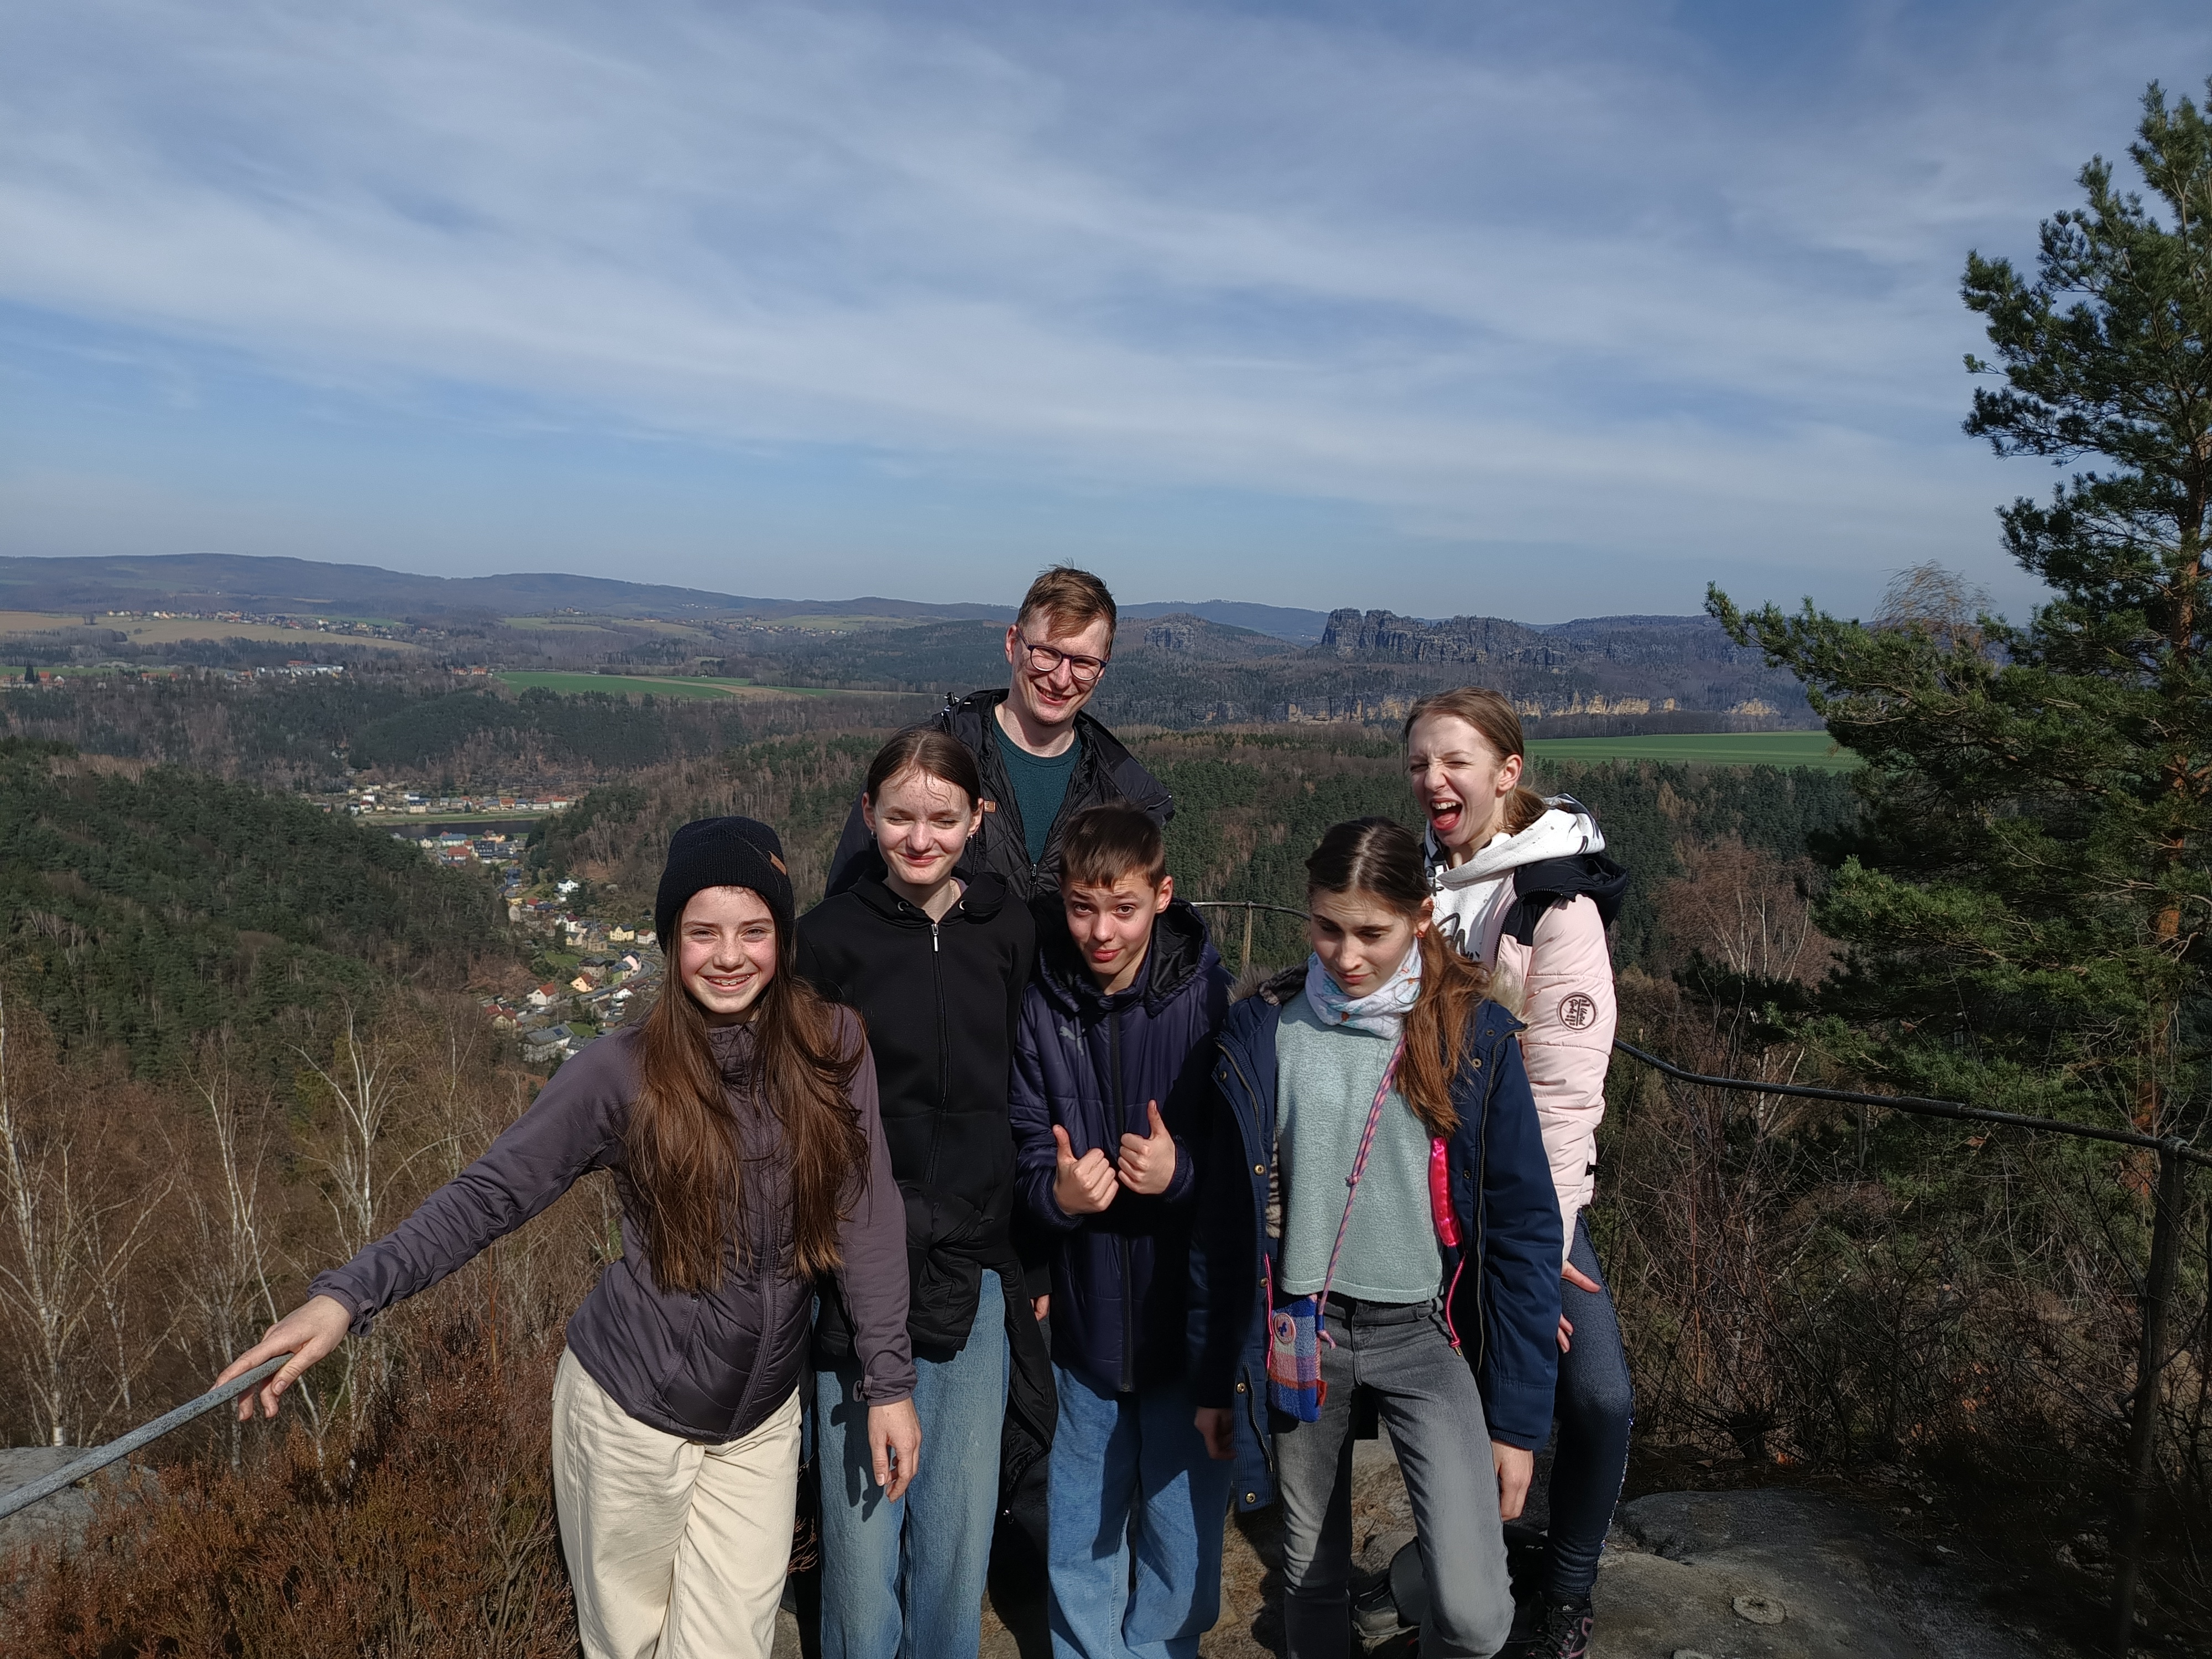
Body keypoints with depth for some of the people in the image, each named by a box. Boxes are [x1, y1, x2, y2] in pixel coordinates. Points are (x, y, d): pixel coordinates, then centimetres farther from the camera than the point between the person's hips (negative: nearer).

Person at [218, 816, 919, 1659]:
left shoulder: (832, 1050, -9)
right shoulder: (626, 1069, -13)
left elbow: (866, 1214, -6)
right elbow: (492, 1193, -13)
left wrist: (889, 1381, -5)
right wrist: (347, 1295, -25)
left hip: (761, 1417, 1)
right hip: (632, 1408, -1)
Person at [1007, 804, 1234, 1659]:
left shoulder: (1209, 995, -12)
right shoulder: (1042, 1004, -4)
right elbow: (1027, 1148, 2)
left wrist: (1182, 1171, -24)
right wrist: (1058, 1192, -19)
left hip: (1184, 1309, -2)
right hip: (1083, 1309, 2)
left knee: (1183, 1516, 13)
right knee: (1083, 1523, 16)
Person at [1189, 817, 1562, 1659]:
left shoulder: (1474, 1036, -6)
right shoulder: (1262, 1031, -3)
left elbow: (1523, 1228, -3)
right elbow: (1224, 1218, 4)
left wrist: (1518, 1418, -4)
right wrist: (1213, 1376, 7)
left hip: (1426, 1336, -1)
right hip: (1296, 1334, 2)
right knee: (1311, 1580, 14)